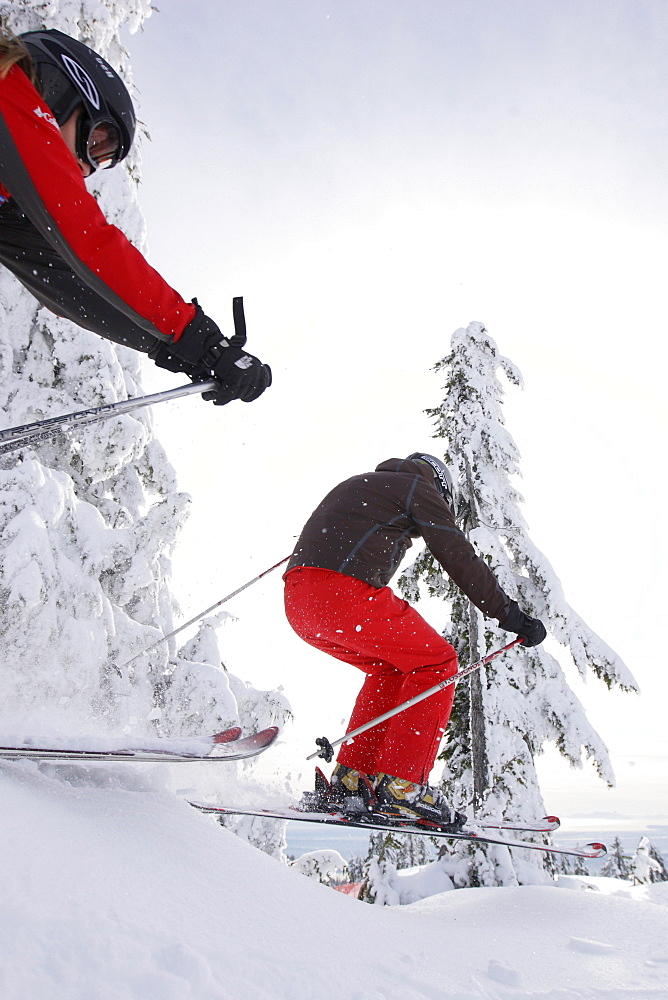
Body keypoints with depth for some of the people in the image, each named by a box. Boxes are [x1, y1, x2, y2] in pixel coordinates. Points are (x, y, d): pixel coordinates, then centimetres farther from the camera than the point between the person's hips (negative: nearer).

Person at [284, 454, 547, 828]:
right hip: (344, 592, -8)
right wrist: (511, 615, 10)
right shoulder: (419, 485, 11)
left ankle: (350, 781, 19)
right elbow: (460, 557, 6)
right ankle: (400, 785, 2)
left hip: (296, 600, 8)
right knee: (436, 662, 8)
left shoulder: (356, 484, 34)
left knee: (390, 668, 23)